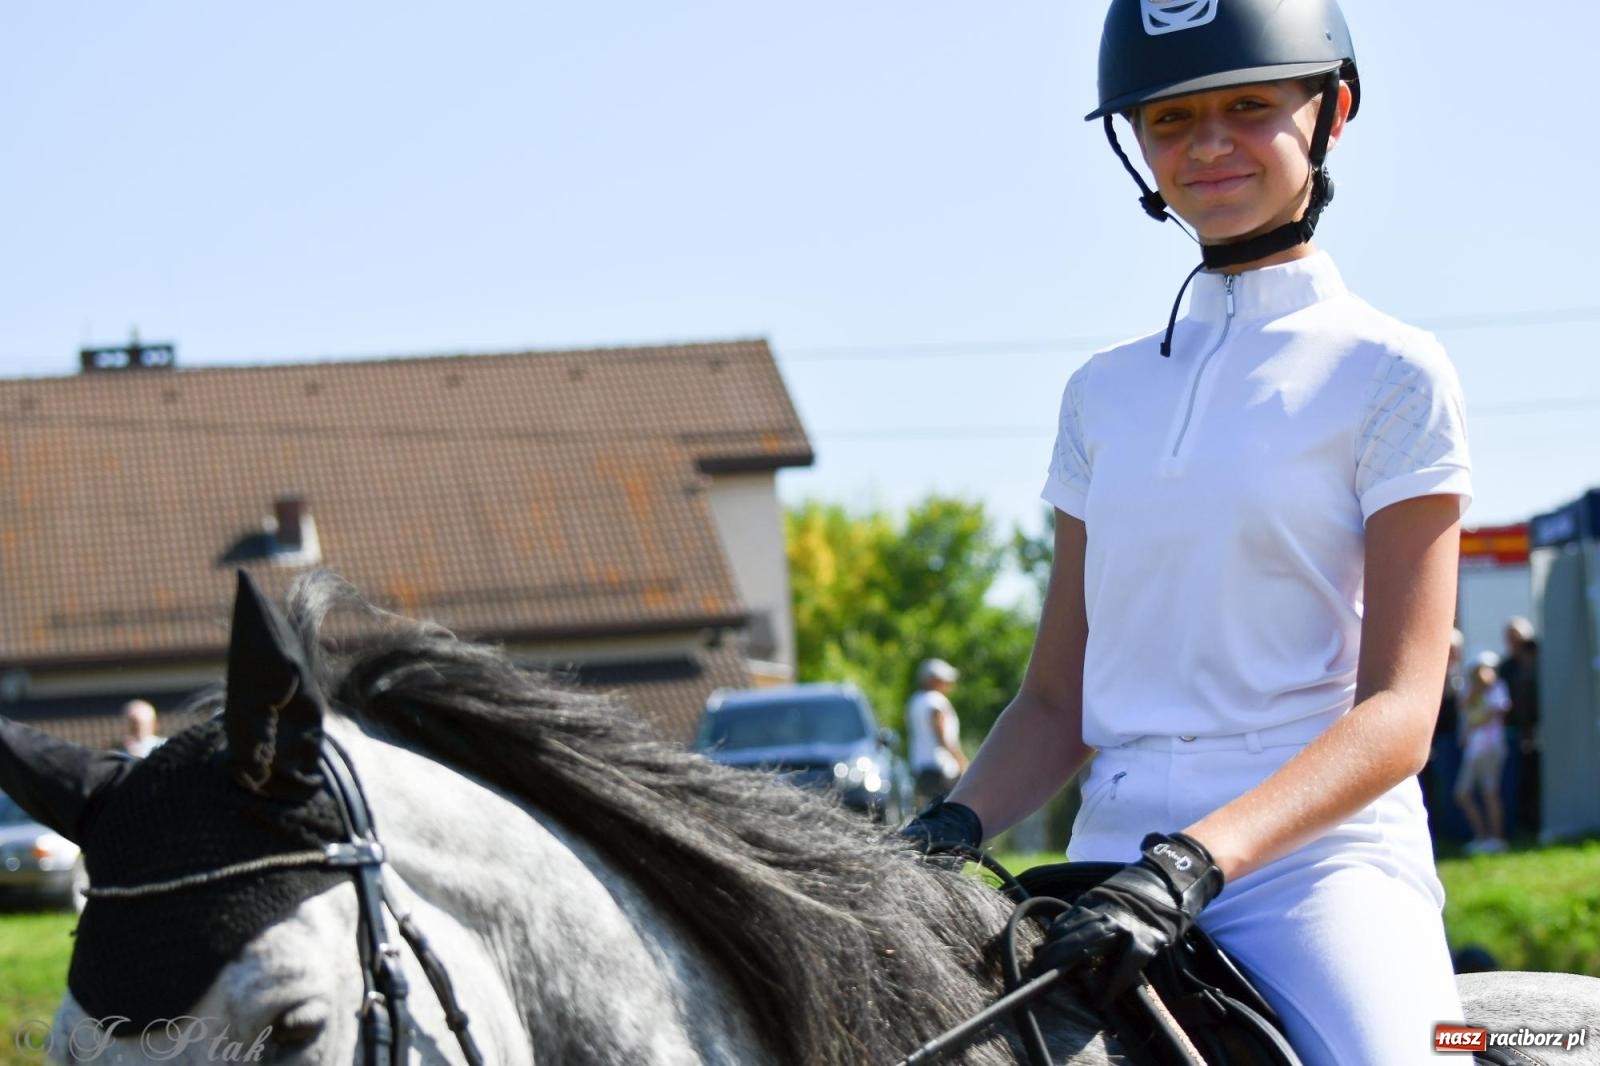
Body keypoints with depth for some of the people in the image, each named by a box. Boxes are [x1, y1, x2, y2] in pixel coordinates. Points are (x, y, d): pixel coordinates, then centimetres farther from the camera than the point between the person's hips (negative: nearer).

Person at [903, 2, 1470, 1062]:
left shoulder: (1390, 374, 2)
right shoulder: (1108, 392, 17)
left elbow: (1399, 712, -7)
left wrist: (1197, 859, -22)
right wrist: (949, 828, -4)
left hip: (1319, 848, -4)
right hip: (1116, 856, 5)